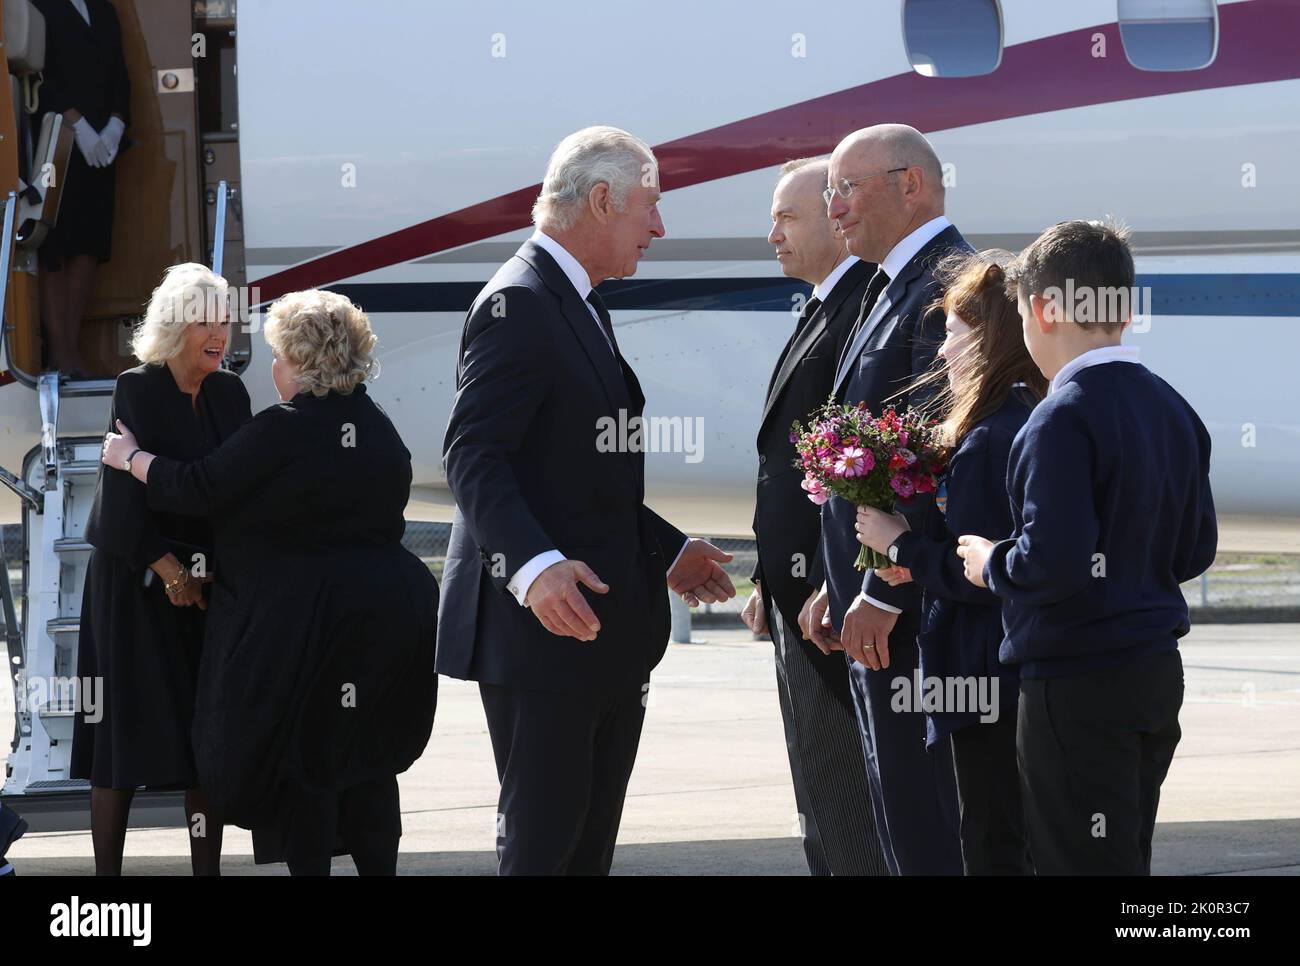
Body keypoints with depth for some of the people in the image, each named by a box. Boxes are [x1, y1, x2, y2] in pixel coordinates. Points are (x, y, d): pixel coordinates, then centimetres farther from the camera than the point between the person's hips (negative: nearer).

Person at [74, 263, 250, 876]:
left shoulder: (229, 393, 6)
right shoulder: (137, 390, -10)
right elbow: (126, 490, -14)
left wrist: (219, 570, -5)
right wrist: (170, 571, -12)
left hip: (209, 586, 5)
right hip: (137, 582, -5)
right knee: (128, 726, -4)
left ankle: (207, 865, 5)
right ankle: (107, 868, 0)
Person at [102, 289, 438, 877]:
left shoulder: (283, 431, -15)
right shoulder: (379, 431, 8)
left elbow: (195, 490, -10)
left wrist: (130, 457, 7)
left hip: (304, 622, -7)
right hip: (387, 618, 7)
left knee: (302, 766, 4)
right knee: (368, 761, 14)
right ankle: (378, 866, 15)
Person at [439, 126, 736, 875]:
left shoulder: (580, 305, 20)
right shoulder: (519, 304, -13)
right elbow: (473, 456, -22)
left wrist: (669, 552, 20)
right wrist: (534, 564, -34)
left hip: (605, 629, 10)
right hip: (542, 625, -10)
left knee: (590, 843, 12)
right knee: (542, 841, -7)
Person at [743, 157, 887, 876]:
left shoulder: (867, 311, -16)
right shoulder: (823, 312, 17)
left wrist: (831, 590, -24)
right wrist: (770, 583, 19)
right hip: (800, 594, 11)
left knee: (845, 810, -6)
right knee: (825, 817, 15)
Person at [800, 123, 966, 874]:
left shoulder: (949, 288, -15)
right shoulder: (899, 287, 18)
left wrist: (881, 596, -21)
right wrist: (840, 586, 16)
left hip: (916, 614, -11)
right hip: (881, 603, 11)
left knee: (923, 823, -8)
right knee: (903, 818, 13)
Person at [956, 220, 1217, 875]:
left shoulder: (1063, 417, -17)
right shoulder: (1172, 409, 9)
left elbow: (1053, 562, -24)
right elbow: (1195, 550, 13)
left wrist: (992, 564, -6)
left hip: (1077, 685, -8)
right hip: (1157, 673, 8)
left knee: (1081, 864, -3)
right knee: (1125, 859, 17)